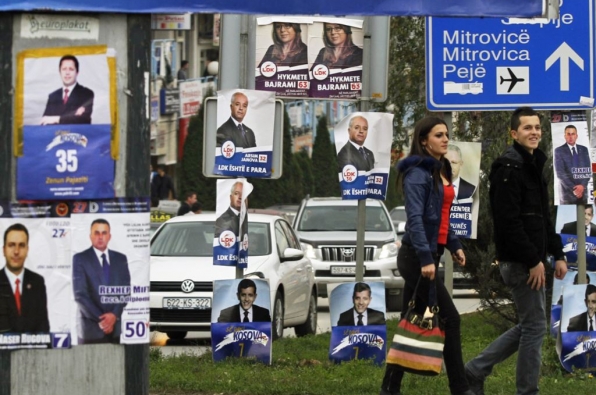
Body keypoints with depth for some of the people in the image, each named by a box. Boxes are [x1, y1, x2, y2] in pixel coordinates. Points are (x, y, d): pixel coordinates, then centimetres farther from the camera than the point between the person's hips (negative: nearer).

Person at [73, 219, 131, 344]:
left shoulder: (120, 259, 12)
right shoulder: (80, 259, 0)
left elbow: (125, 291, 8)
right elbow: (80, 295, -6)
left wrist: (115, 315, -8)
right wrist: (100, 319, -12)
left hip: (114, 326, 3)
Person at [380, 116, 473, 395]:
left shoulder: (440, 171, 16)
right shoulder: (418, 173, -13)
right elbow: (415, 218, -22)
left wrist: (454, 245, 16)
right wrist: (426, 258, -28)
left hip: (428, 255, 9)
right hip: (417, 257, -9)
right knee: (449, 318, -7)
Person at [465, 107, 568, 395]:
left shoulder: (534, 165, 17)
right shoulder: (509, 167, -15)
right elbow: (509, 221, -22)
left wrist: (558, 254, 14)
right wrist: (534, 260, -21)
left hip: (531, 259, 10)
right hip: (519, 261, -10)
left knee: (530, 325, 15)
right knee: (535, 326, -5)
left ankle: (476, 371, 20)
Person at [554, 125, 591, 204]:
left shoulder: (584, 150, 11)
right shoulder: (559, 151, -2)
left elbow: (588, 170, 7)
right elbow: (560, 173, -8)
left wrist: (582, 185, -10)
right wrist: (573, 189, -14)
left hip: (582, 192, 3)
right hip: (567, 193, -3)